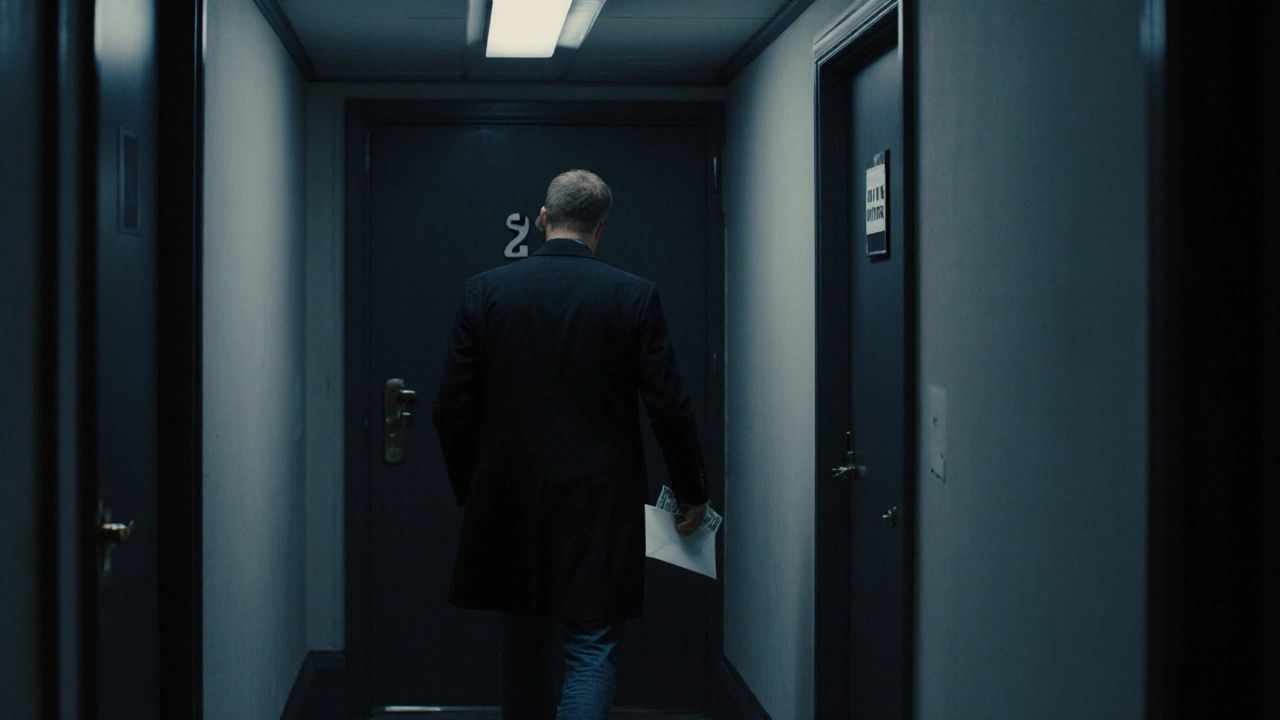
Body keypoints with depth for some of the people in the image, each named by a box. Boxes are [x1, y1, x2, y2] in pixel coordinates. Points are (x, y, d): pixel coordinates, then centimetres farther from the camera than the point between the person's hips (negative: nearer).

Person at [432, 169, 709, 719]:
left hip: (509, 507, 2)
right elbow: (669, 407, -5)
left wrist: (471, 491, 13)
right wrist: (692, 494, 9)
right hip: (600, 508, -2)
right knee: (593, 652, 2)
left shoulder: (484, 291, -1)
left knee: (523, 649, 16)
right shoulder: (635, 296, -5)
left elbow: (453, 410, 0)